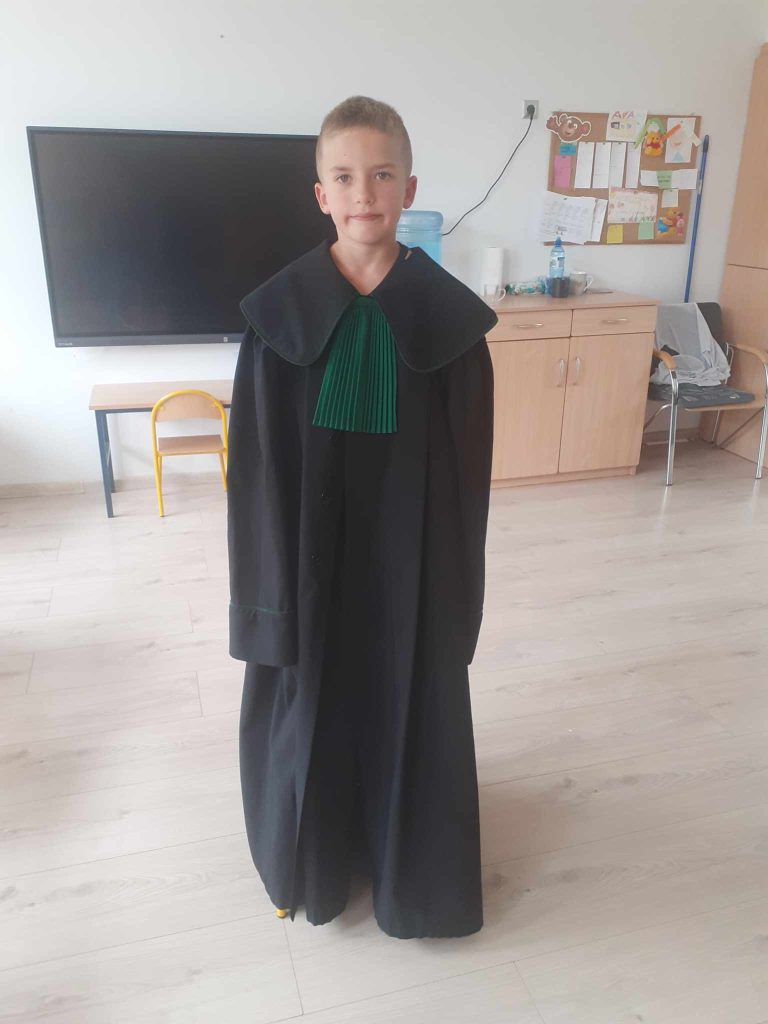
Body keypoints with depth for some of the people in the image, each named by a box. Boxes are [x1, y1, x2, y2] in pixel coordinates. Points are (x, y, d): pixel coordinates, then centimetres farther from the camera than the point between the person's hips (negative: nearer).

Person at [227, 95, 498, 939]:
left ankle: (407, 866, 42)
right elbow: (258, 459, -5)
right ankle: (309, 860, 42)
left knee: (408, 701, 15)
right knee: (307, 702, 14)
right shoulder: (280, 311, -7)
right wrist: (269, 577, -6)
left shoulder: (449, 313, -6)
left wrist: (455, 573, -2)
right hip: (311, 546, 0)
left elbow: (467, 459, -3)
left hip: (408, 547, 0)